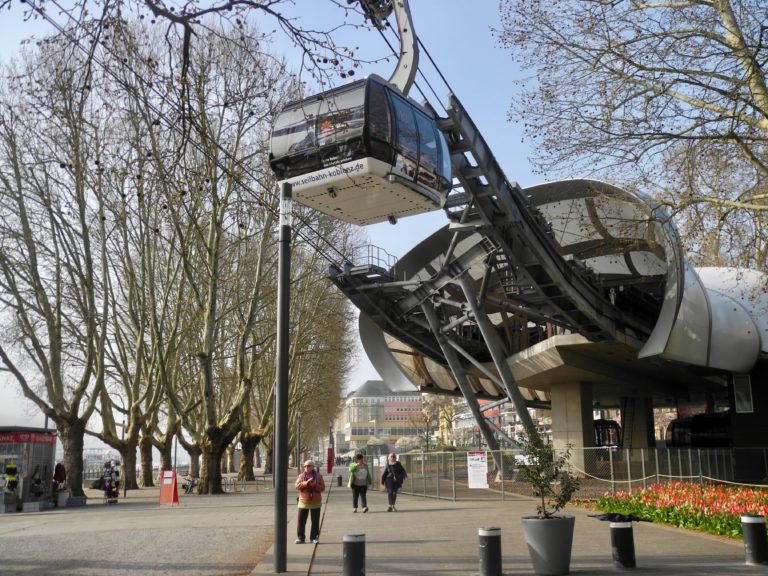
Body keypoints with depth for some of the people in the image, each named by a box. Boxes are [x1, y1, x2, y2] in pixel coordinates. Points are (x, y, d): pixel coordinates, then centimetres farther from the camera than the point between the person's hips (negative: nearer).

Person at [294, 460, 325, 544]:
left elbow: (322, 488, -4)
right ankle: (300, 538, 9)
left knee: (315, 521, 5)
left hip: (315, 502, 0)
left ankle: (314, 538, 16)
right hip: (303, 502, 0)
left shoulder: (318, 476, 1)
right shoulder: (301, 476, 4)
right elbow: (297, 486, -9)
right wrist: (306, 483, -23)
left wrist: (315, 485, -21)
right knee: (301, 521, -1)